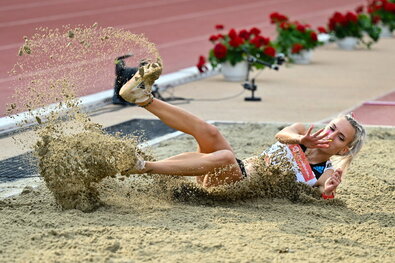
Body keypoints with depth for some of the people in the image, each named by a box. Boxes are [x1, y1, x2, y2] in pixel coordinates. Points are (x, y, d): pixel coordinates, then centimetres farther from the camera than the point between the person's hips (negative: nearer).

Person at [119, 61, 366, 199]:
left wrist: (329, 189, -41)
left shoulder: (325, 173, 5)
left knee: (225, 157, -37)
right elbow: (282, 134, -11)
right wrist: (300, 140, -33)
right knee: (209, 132, -26)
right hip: (239, 169, 4)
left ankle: (144, 166, -43)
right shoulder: (302, 132, 12)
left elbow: (325, 191, -17)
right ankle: (144, 97, -32)